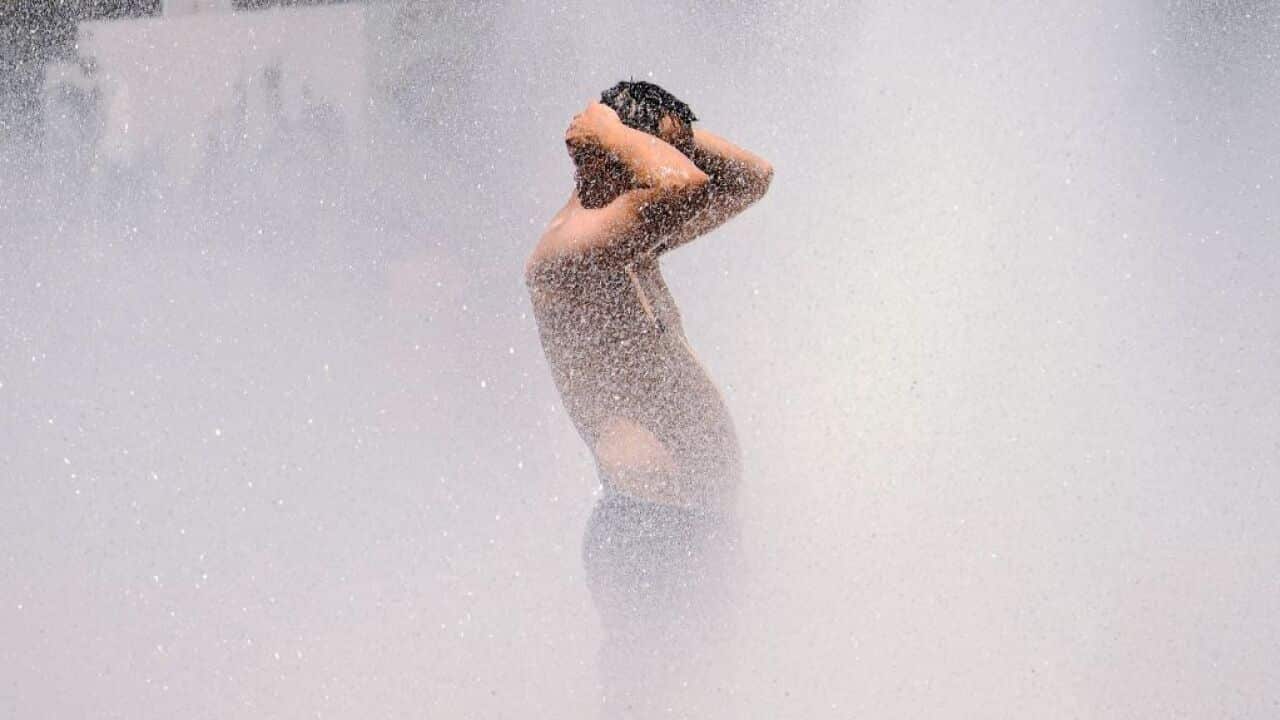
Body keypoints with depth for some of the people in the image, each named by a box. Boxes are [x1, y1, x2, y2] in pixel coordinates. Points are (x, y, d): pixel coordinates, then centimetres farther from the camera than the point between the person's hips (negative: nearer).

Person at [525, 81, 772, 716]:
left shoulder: (632, 246, 15)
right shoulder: (566, 249, -16)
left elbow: (751, 180, 24)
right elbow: (684, 186, -31)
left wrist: (673, 128, 9)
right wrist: (611, 130, -13)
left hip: (695, 515, 10)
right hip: (650, 520, -10)